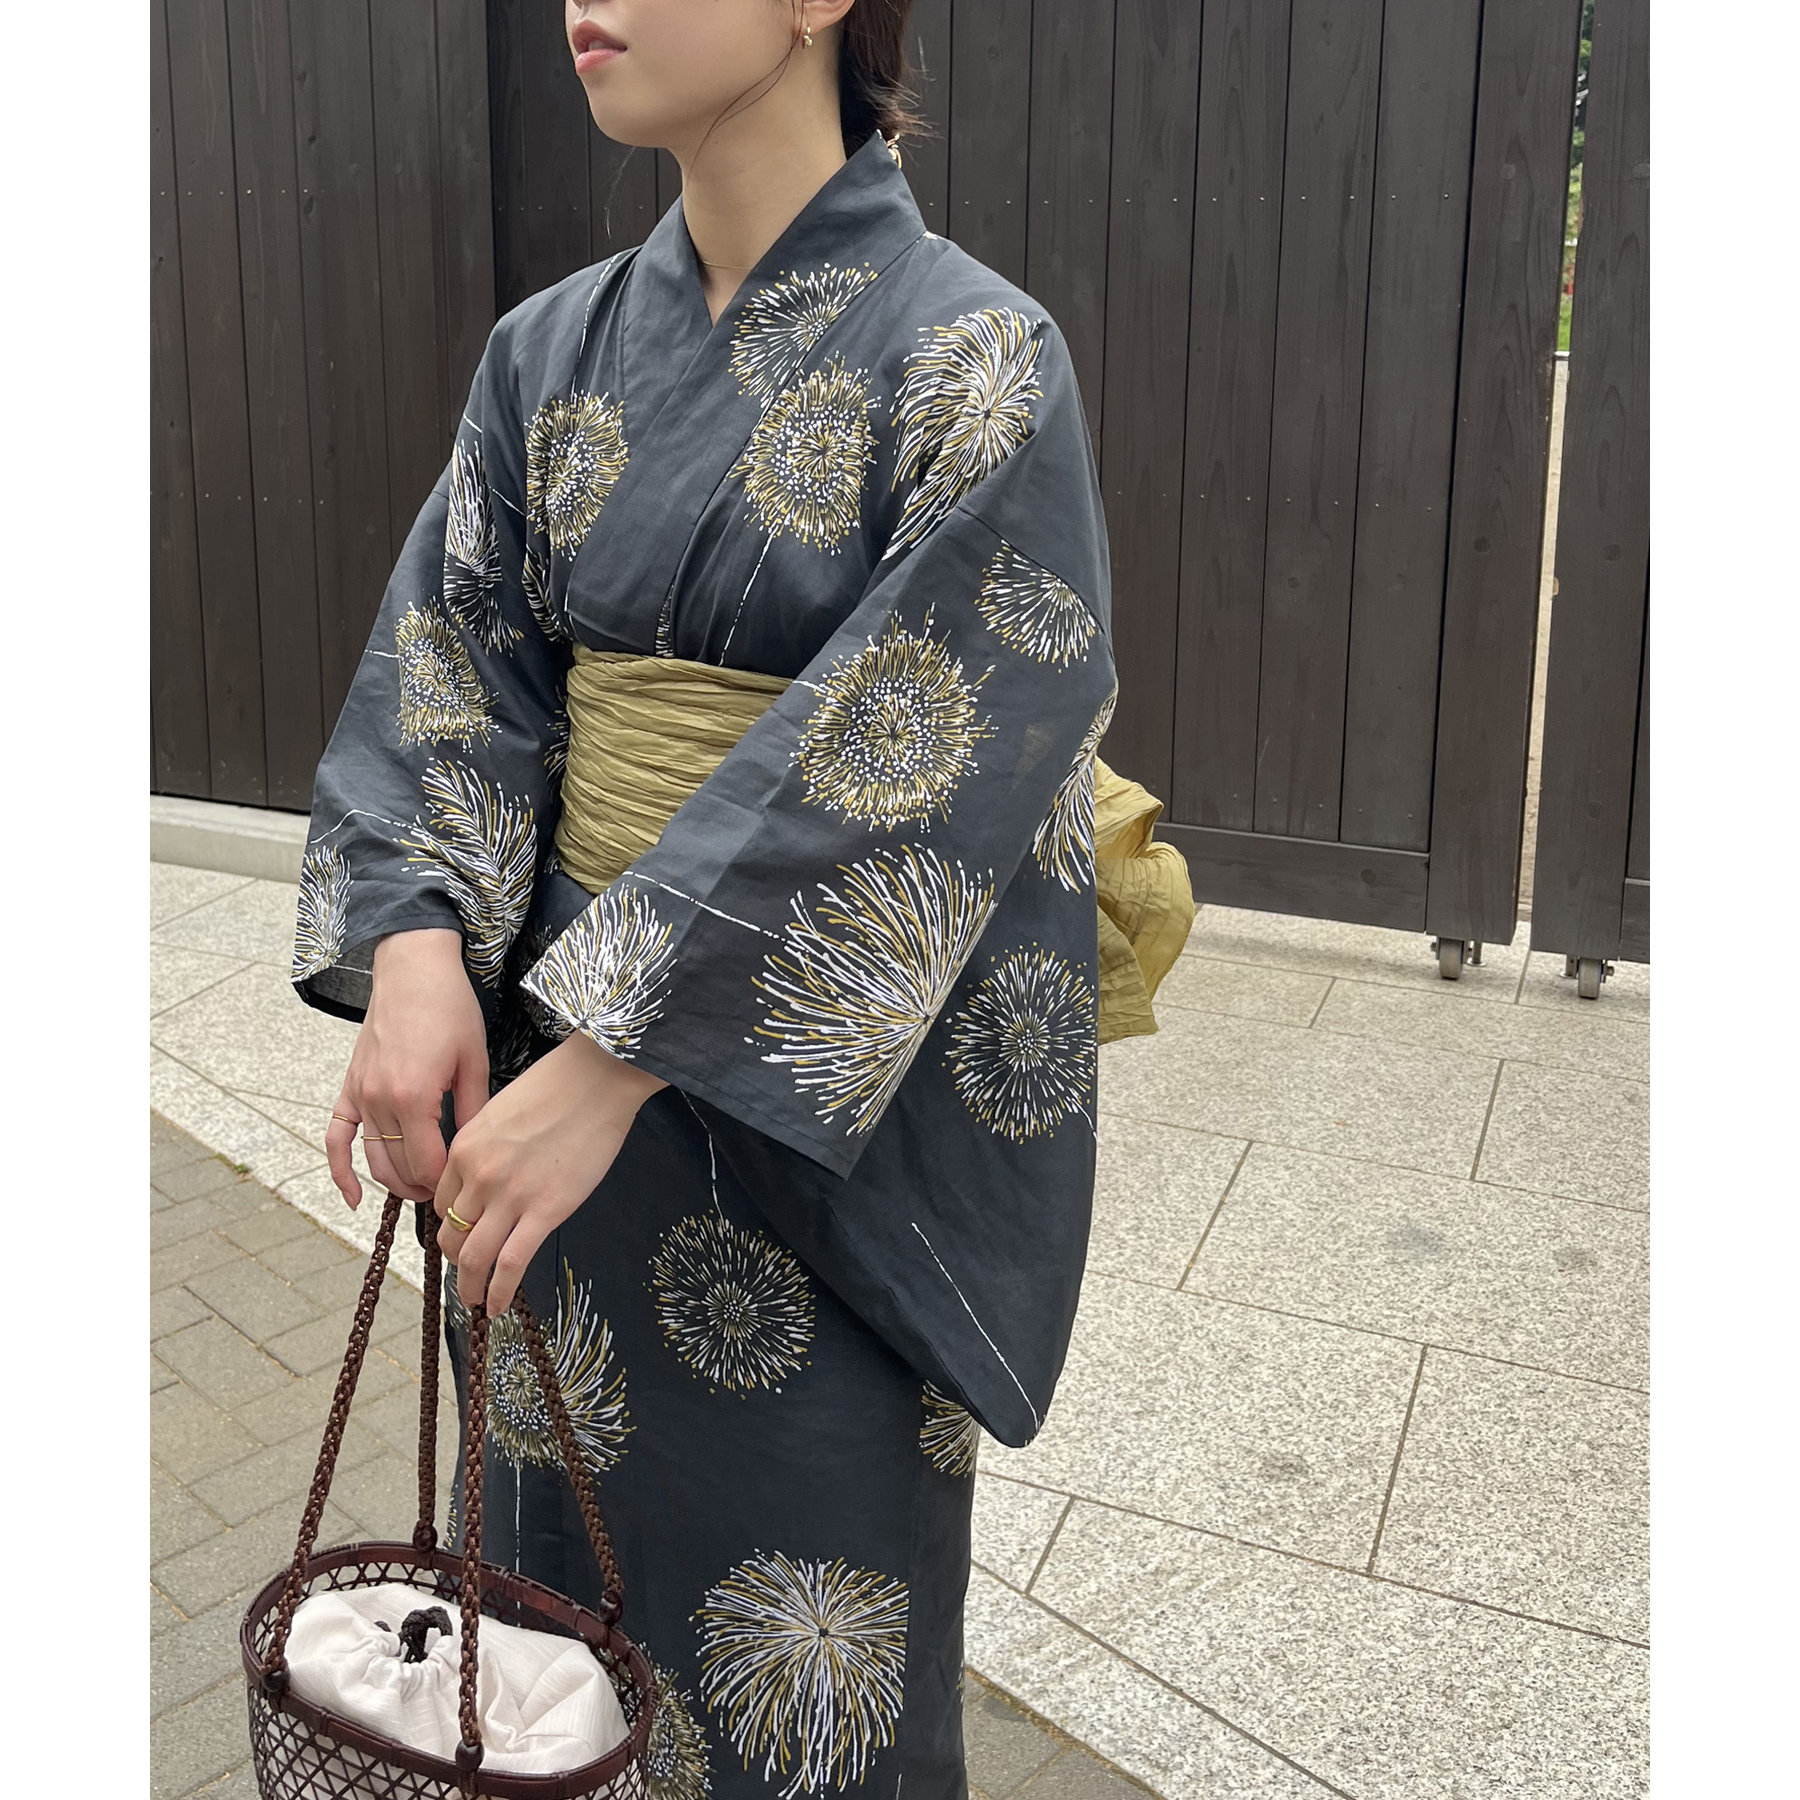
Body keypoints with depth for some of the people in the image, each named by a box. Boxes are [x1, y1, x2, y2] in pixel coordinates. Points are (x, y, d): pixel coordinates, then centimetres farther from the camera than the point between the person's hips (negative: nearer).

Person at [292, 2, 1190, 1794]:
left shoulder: (975, 361, -13)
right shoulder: (557, 347, 5)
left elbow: (890, 774, -21)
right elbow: (451, 660, 1)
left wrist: (612, 1060, -24)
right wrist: (420, 944, -18)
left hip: (822, 1078, -5)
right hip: (566, 1034, 5)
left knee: (798, 1605, 10)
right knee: (583, 1530, 20)